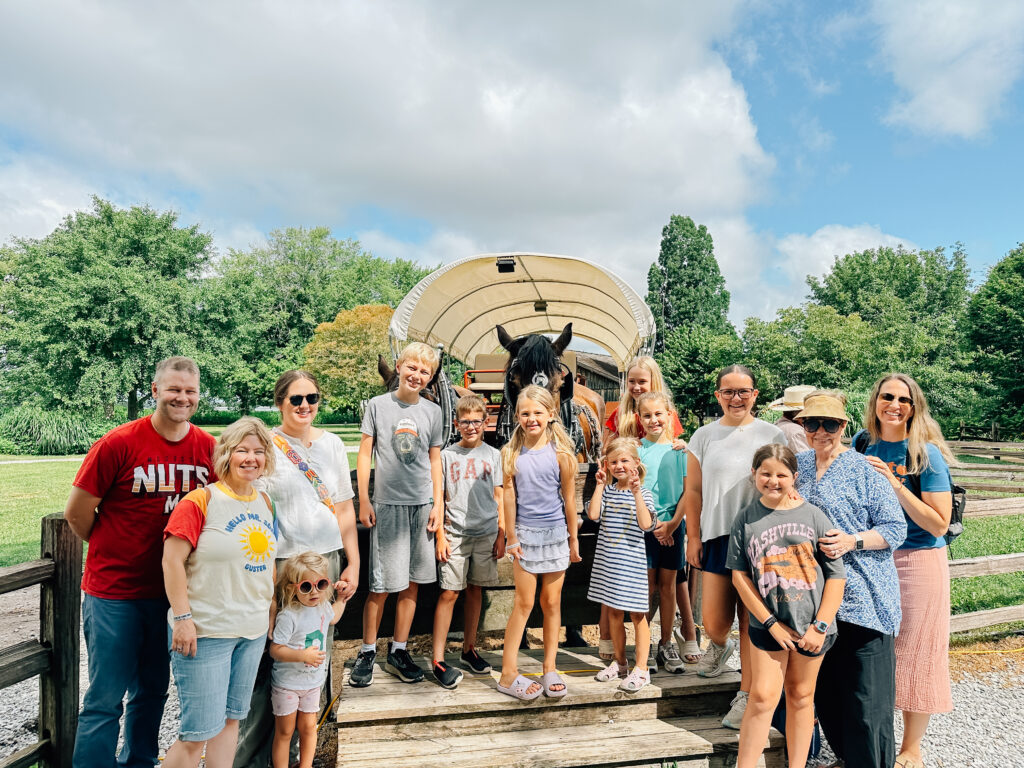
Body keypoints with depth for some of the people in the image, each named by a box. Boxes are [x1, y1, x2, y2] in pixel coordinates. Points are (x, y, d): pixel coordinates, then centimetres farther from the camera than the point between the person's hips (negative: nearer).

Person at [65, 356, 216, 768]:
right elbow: (76, 513, -5)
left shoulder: (210, 448, -3)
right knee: (105, 699, 3)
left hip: (173, 590, 4)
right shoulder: (118, 443, -13)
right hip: (114, 592, -4)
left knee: (153, 691, 18)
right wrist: (113, 552, 5)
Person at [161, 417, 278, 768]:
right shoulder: (201, 500, -12)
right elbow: (172, 560, -14)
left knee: (231, 718, 17)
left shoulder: (264, 503, 7)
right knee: (199, 732, -1)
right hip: (205, 633, -6)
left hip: (253, 630, 6)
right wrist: (182, 618, -17)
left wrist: (270, 609, 15)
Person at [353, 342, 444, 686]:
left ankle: (398, 651, 21)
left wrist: (438, 504, 6)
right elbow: (365, 454, 3)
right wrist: (363, 501, -3)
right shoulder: (378, 405, 1)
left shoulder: (432, 411, 8)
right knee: (381, 584, -2)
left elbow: (435, 461, 12)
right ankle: (367, 652, 15)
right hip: (387, 504, -3)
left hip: (422, 505, 3)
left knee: (411, 582, 8)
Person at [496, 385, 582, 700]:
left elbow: (569, 498, 0)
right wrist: (511, 536, -3)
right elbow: (509, 496, -2)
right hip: (525, 533, 0)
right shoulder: (511, 453, -2)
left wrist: (573, 538, 5)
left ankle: (549, 670, 22)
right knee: (524, 603, 1)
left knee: (551, 602, 9)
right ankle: (508, 674, 8)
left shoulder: (560, 453, -6)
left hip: (555, 533, 1)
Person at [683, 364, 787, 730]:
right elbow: (693, 491, 10)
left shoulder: (772, 435, 3)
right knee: (714, 623, 0)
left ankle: (747, 695, 16)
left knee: (752, 620, 1)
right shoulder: (704, 436, 7)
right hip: (717, 536, 2)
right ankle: (719, 646, 36)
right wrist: (693, 537, 5)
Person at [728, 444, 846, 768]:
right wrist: (771, 622, -6)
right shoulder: (746, 519, -2)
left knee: (801, 696, 13)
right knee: (763, 696, -3)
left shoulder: (813, 516, -3)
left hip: (811, 625, 0)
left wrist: (820, 625, -7)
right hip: (768, 625, 0)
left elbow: (836, 574, -2)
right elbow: (739, 575, -1)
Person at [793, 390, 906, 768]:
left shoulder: (865, 470, -6)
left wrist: (852, 542, -19)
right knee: (824, 688, 14)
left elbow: (896, 528, -6)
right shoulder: (798, 466, 9)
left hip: (863, 595, -5)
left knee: (866, 695, -2)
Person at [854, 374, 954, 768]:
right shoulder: (863, 442, 2)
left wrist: (895, 486, -23)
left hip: (918, 562, -4)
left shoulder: (927, 454, -12)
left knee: (913, 653, 8)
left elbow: (939, 525, -16)